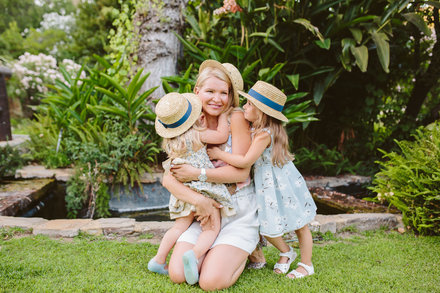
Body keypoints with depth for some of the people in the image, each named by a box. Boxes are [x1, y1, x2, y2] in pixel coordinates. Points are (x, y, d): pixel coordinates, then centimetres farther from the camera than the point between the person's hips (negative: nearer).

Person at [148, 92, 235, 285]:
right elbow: (222, 135, -12)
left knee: (179, 227, 16)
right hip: (203, 187, -7)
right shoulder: (195, 135, -15)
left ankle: (158, 260, 16)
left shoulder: (169, 141, 7)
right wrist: (222, 114, 1)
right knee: (212, 228, -1)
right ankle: (194, 255, -25)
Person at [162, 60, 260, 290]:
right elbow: (168, 179, -7)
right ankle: (222, 250, 20)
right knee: (177, 275, -9)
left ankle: (244, 251, 16)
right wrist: (197, 200, -23)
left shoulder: (236, 118, -10)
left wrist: (196, 174, -19)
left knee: (211, 282, -15)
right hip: (206, 210, 4)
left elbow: (241, 172, -17)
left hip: (238, 212, -4)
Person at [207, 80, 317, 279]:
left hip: (281, 183, -8)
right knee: (267, 227, 10)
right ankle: (286, 252, 35)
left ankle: (306, 264, 24)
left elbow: (246, 161, -30)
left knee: (299, 225, 9)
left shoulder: (264, 134, -25)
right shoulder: (254, 130, 4)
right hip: (267, 185, 8)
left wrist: (219, 154, -21)